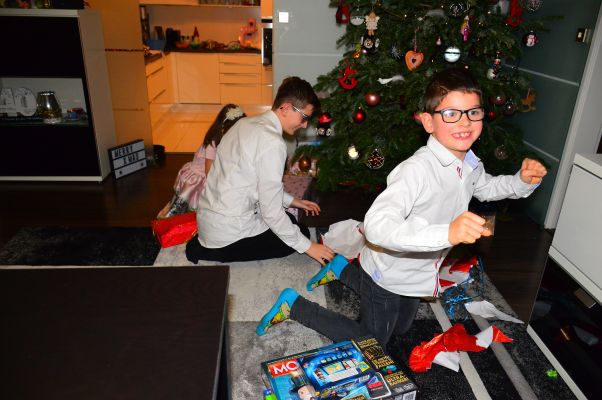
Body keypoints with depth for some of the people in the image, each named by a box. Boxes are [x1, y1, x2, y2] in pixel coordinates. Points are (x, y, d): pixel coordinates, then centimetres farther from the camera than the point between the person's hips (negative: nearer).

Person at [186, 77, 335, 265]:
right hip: (227, 230, -9)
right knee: (301, 233, 9)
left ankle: (207, 243, 13)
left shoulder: (247, 123, 6)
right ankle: (210, 251, 0)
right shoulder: (272, 143, -23)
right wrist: (308, 246, -11)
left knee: (290, 221, 24)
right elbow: (271, 212, -21)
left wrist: (291, 200, 16)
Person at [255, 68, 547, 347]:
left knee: (400, 329, 32)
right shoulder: (417, 169, -36)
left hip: (416, 272, 8)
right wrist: (447, 233, -60)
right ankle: (293, 305, 19)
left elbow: (487, 187, 17)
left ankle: (344, 269, 40)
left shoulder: (470, 163, -7)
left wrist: (523, 181, -4)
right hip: (386, 274, -8)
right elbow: (376, 225, -49)